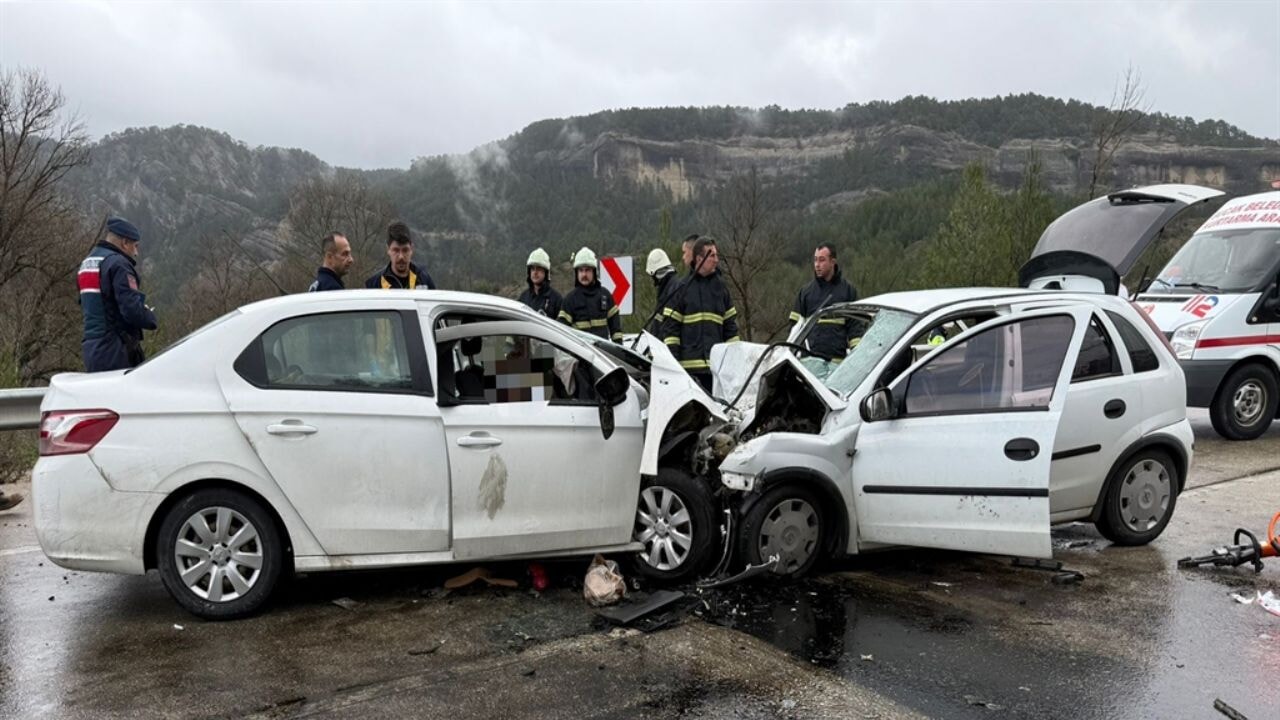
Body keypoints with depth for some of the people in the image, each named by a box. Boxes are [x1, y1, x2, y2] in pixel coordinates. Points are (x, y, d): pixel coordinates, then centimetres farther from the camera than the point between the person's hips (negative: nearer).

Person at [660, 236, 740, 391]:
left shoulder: (720, 287, 12)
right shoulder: (682, 287, 0)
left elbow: (731, 325, 15)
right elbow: (670, 325, -2)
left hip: (717, 364, 4)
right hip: (689, 365, -3)